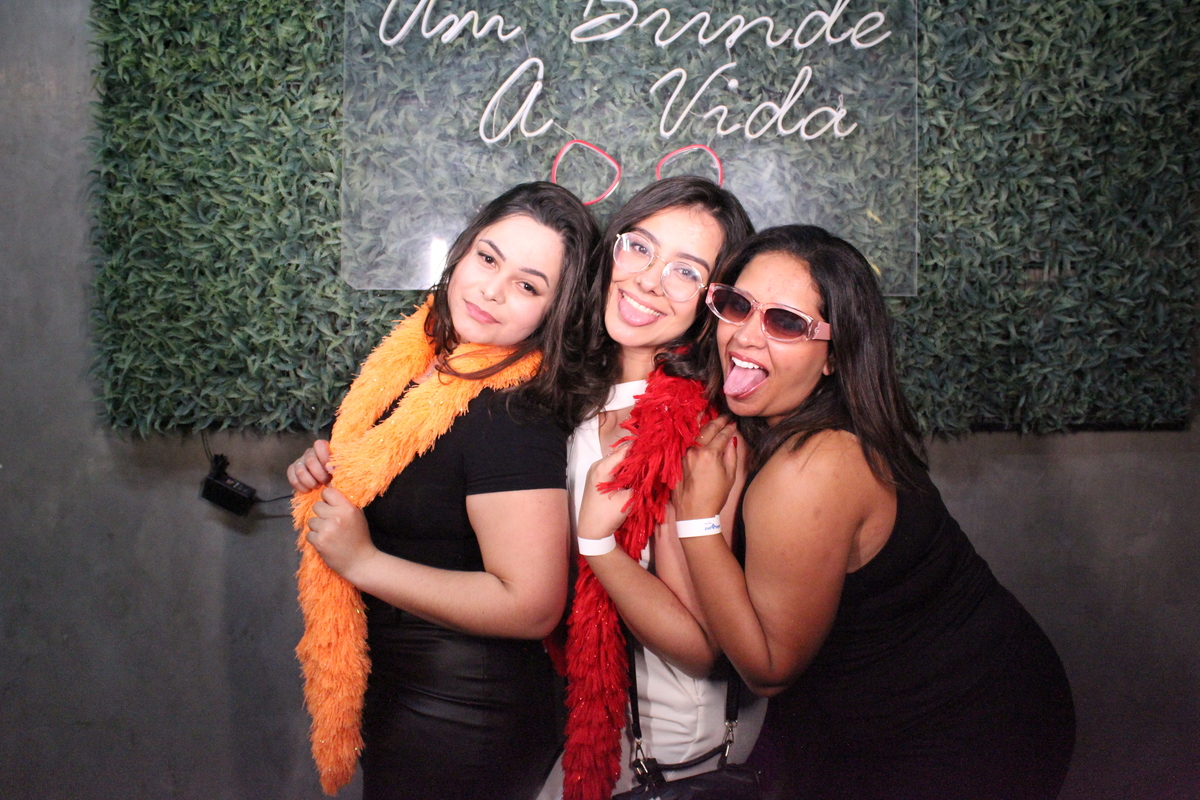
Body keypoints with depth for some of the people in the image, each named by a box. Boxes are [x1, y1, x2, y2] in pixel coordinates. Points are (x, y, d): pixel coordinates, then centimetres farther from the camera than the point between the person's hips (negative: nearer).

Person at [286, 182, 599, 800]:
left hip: (457, 720, -8)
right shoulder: (419, 358, -1)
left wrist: (363, 561, -24)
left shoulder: (515, 419, -27)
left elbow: (531, 605, -29)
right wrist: (327, 467, -5)